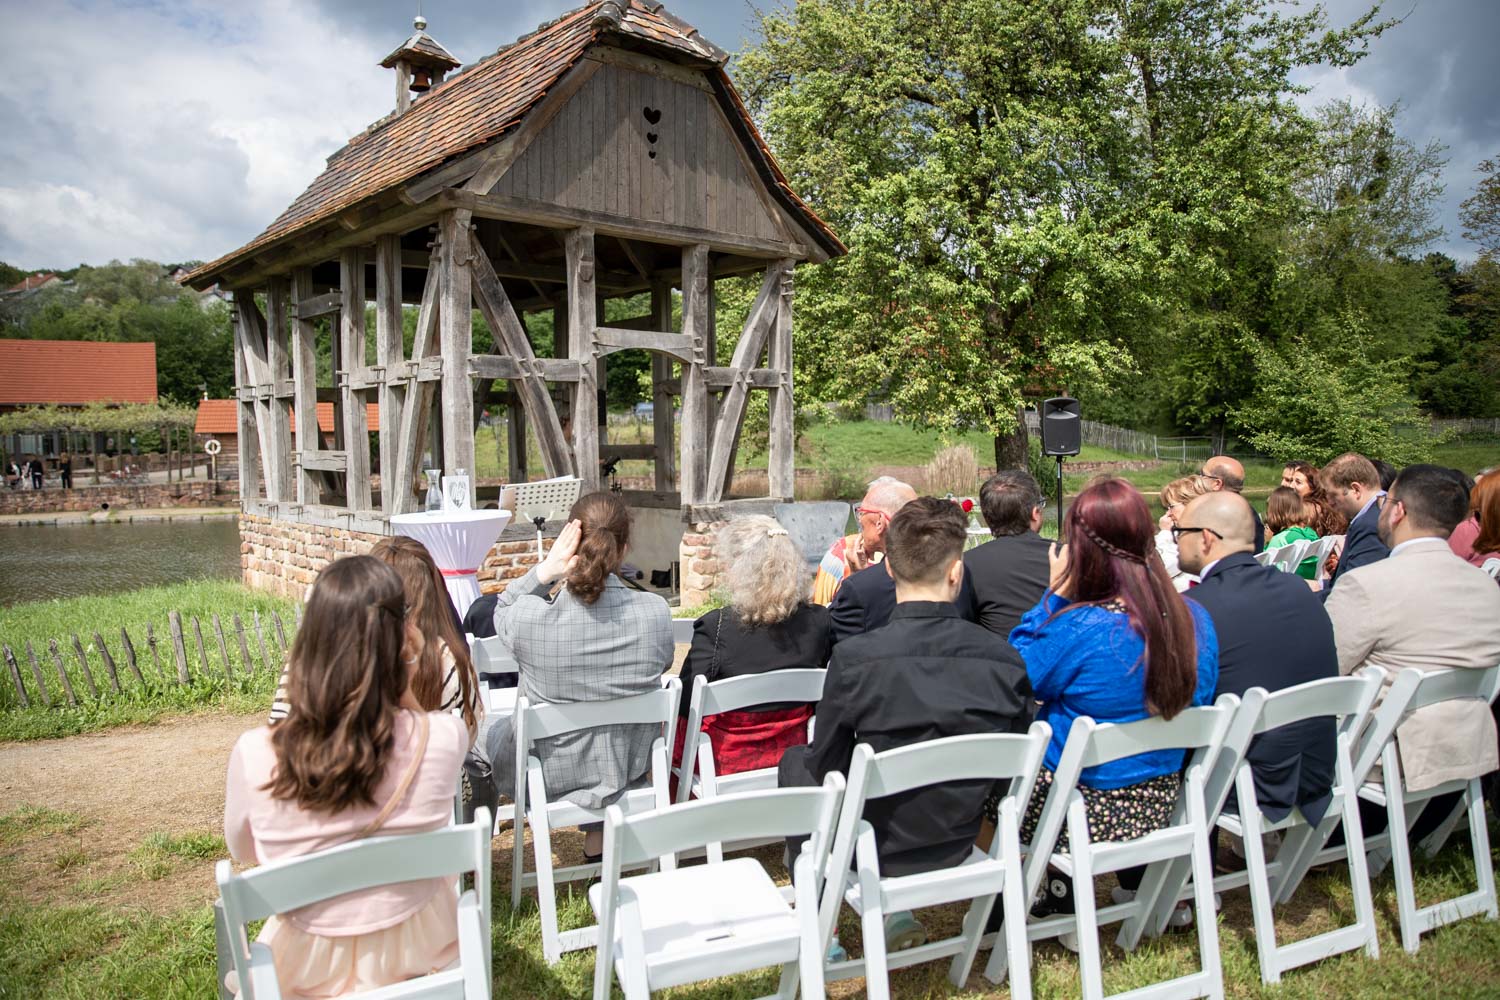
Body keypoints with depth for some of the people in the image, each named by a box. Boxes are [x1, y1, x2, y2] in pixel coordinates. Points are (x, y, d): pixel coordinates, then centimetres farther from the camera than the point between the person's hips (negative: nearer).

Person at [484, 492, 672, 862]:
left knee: (489, 733, 30)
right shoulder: (655, 612, -23)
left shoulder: (531, 618, -28)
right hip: (632, 768, 2)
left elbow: (503, 610, -2)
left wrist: (544, 571, -16)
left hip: (550, 776, -2)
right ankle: (599, 834, 42)